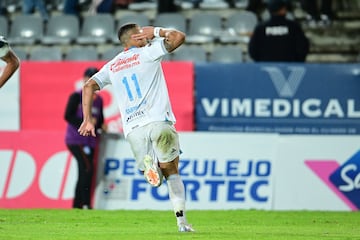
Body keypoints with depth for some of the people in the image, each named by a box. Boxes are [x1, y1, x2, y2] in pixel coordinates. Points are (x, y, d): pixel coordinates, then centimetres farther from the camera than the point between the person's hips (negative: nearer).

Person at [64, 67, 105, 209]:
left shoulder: (98, 100, 13)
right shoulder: (76, 96, -4)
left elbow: (100, 120, 18)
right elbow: (68, 116, -11)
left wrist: (101, 126, -4)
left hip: (90, 141, 7)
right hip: (75, 140, -7)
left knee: (83, 174, 7)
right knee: (87, 168, -20)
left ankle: (77, 206, 12)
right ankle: (85, 203, -18)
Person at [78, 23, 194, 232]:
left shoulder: (112, 66, 20)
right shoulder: (147, 53, 6)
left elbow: (89, 86, 10)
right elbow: (179, 37, 3)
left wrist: (88, 119, 9)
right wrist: (156, 31, 18)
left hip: (133, 129, 3)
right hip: (158, 121, -3)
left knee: (161, 175, 9)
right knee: (172, 172, 6)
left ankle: (148, 164, -28)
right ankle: (182, 221, -9)